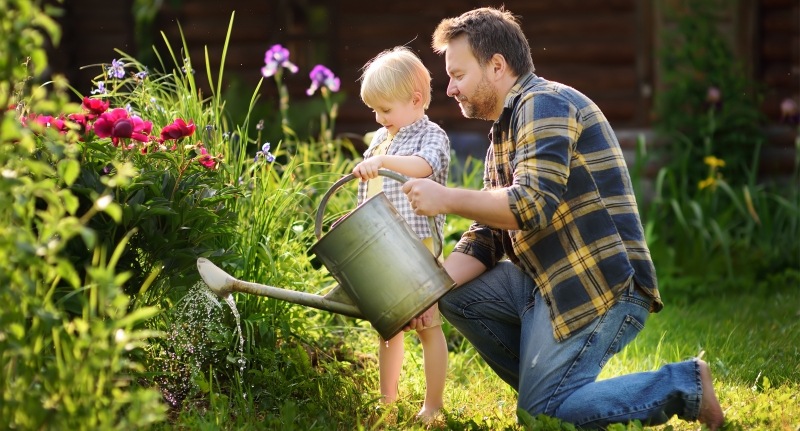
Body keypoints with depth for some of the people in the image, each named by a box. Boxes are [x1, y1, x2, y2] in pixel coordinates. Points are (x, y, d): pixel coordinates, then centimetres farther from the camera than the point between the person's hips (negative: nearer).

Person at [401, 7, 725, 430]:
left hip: (601, 285, -10)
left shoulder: (545, 103, -11)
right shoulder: (504, 132, 20)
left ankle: (683, 384, -2)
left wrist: (446, 198, -15)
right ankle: (547, 387, 8)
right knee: (456, 297, 5)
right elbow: (485, 236, 15)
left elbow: (532, 205, -24)